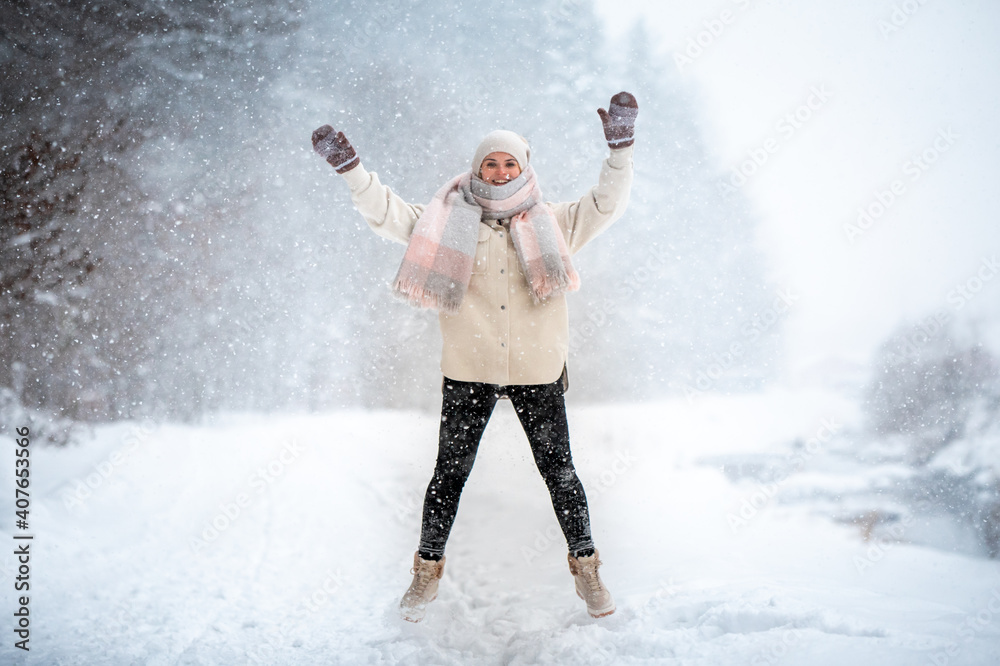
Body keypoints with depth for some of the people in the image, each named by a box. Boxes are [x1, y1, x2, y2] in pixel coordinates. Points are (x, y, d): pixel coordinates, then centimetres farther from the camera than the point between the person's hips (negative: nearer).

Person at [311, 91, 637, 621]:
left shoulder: (553, 225, 7)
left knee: (559, 471, 6)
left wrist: (620, 145, -12)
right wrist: (348, 166, -7)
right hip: (468, 373, 0)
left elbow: (608, 202, 0)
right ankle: (428, 569, 23)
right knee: (450, 472, 7)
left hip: (537, 373, 0)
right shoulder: (450, 224, 6)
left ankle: (585, 567, 23)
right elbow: (389, 215, 3)